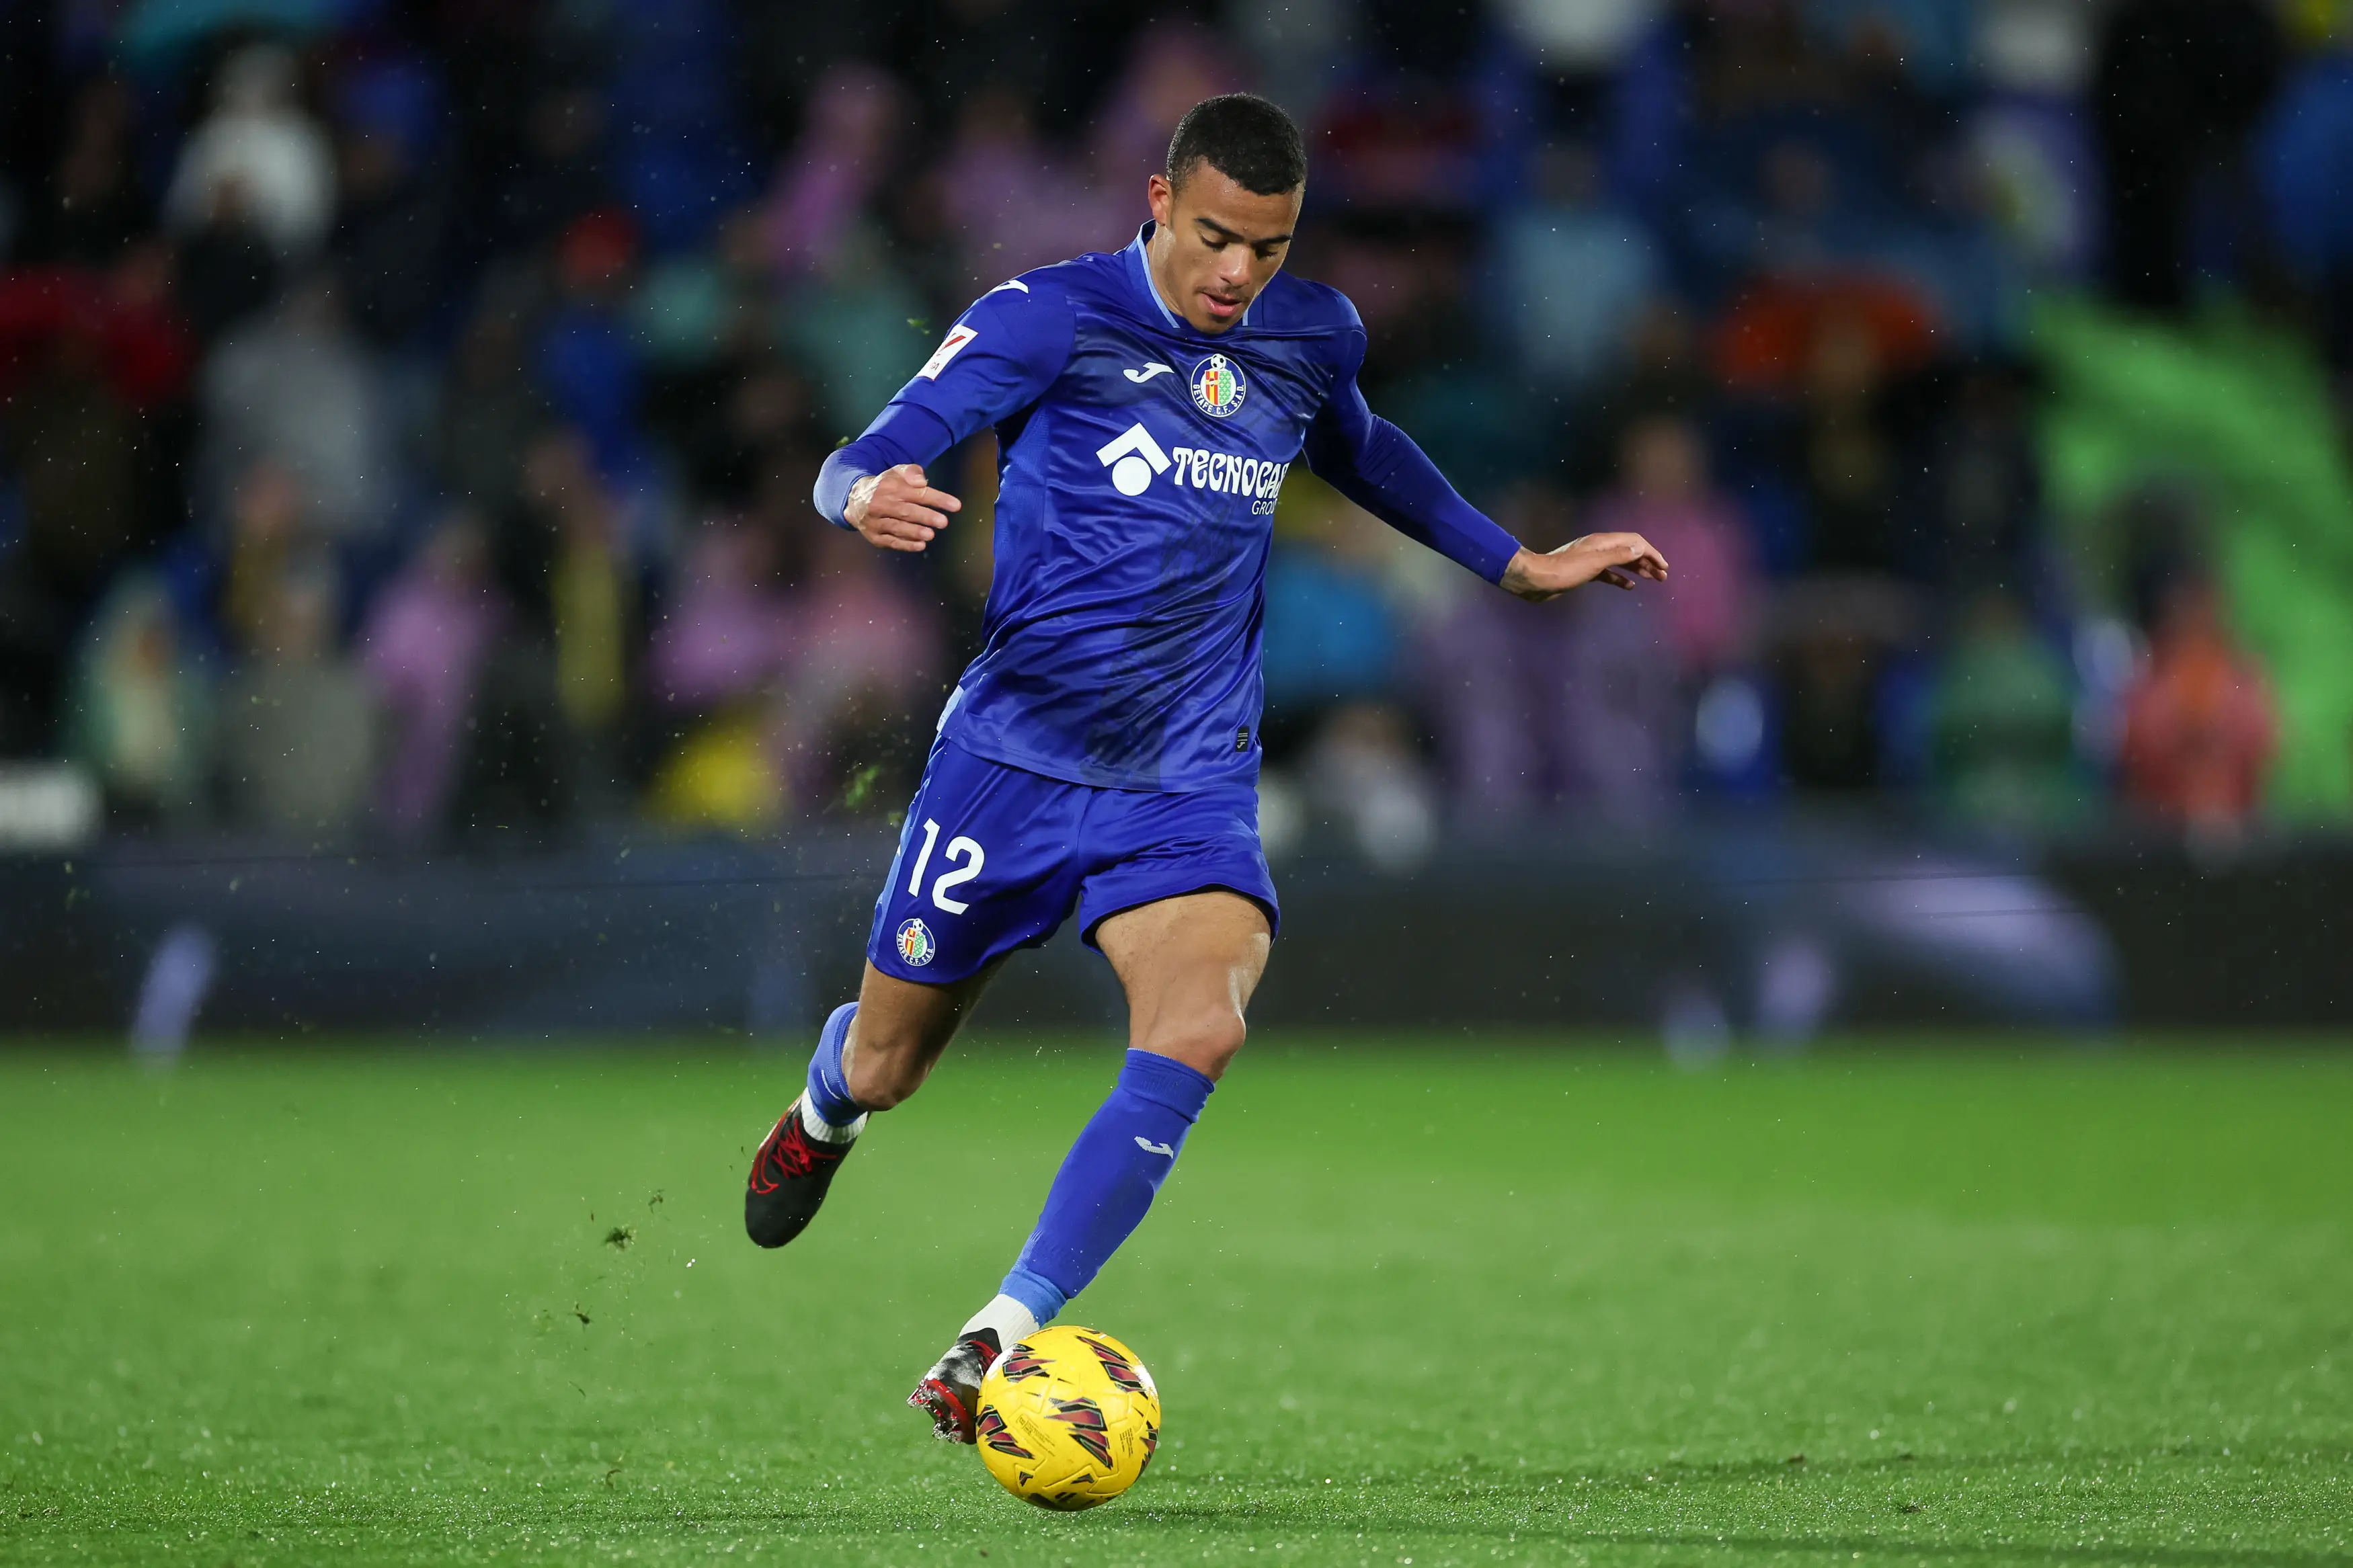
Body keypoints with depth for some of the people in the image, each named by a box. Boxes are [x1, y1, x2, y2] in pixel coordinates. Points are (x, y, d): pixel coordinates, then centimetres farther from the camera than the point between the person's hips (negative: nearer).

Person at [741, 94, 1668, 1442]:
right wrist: (869, 498, -41)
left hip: (1191, 786, 2)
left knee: (1202, 1027, -27)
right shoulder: (1049, 319, -11)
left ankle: (1000, 1343, -24)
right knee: (887, 1071, 12)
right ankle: (827, 1107, 53)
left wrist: (1516, 564, 30)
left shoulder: (1315, 336, 4)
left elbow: (1361, 453, 28)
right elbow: (862, 464, -18)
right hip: (1014, 759, -2)